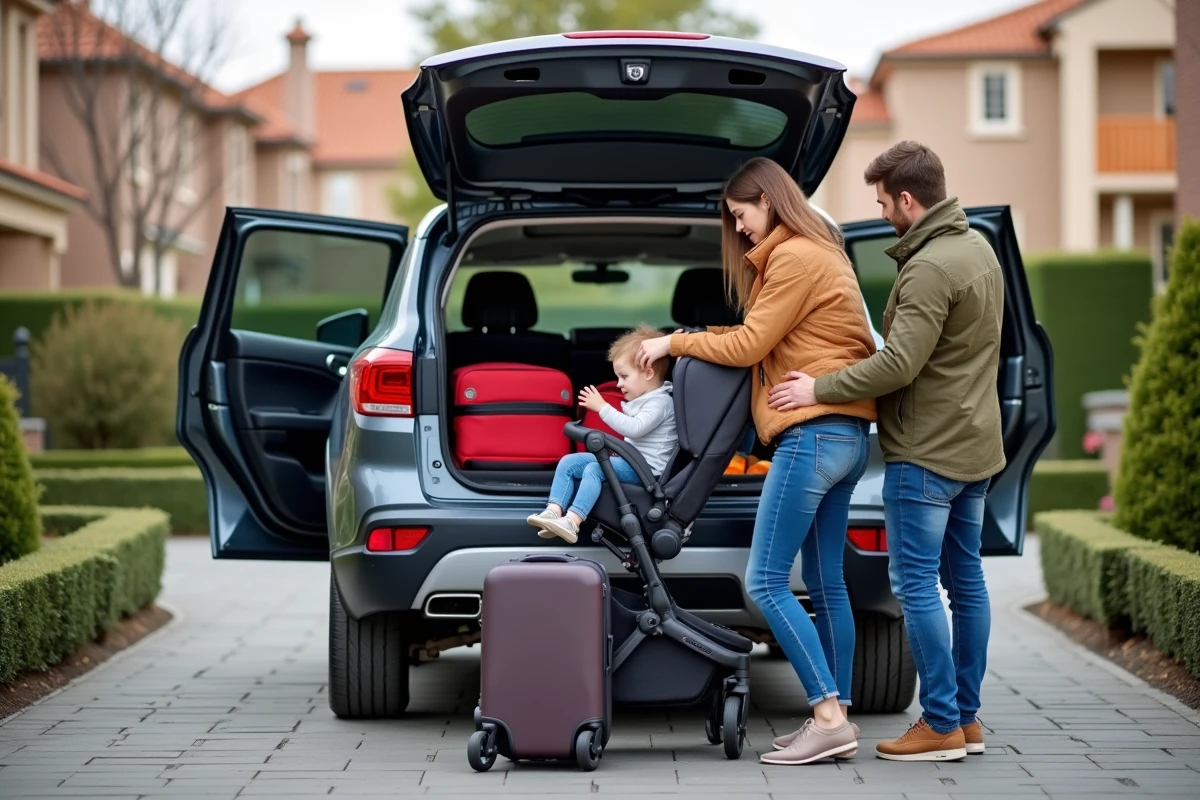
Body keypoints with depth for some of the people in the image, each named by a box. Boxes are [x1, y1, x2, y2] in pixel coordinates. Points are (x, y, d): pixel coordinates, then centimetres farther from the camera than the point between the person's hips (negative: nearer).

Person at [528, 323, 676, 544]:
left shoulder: (660, 402, -13)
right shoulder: (642, 399, 18)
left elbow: (634, 428, -26)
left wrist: (602, 407, -24)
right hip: (629, 460, 10)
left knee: (595, 468, -31)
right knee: (568, 462, -1)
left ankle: (573, 521, -42)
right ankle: (554, 511, -19)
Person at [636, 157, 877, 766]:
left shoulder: (794, 257, -9)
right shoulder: (822, 253, 21)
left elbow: (748, 345, -9)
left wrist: (675, 343, 3)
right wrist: (696, 341, 11)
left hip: (814, 434, -10)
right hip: (844, 435, 10)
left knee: (765, 581, -10)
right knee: (825, 583, 9)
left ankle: (829, 718, -14)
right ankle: (836, 721, 10)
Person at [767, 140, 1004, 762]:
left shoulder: (930, 269, -20)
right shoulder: (979, 249, 12)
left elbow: (900, 363, -24)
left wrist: (819, 390, -15)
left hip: (926, 451, -10)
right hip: (974, 444, 10)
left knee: (916, 584, -5)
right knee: (964, 579, 13)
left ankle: (942, 724, -3)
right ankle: (967, 717, 18)